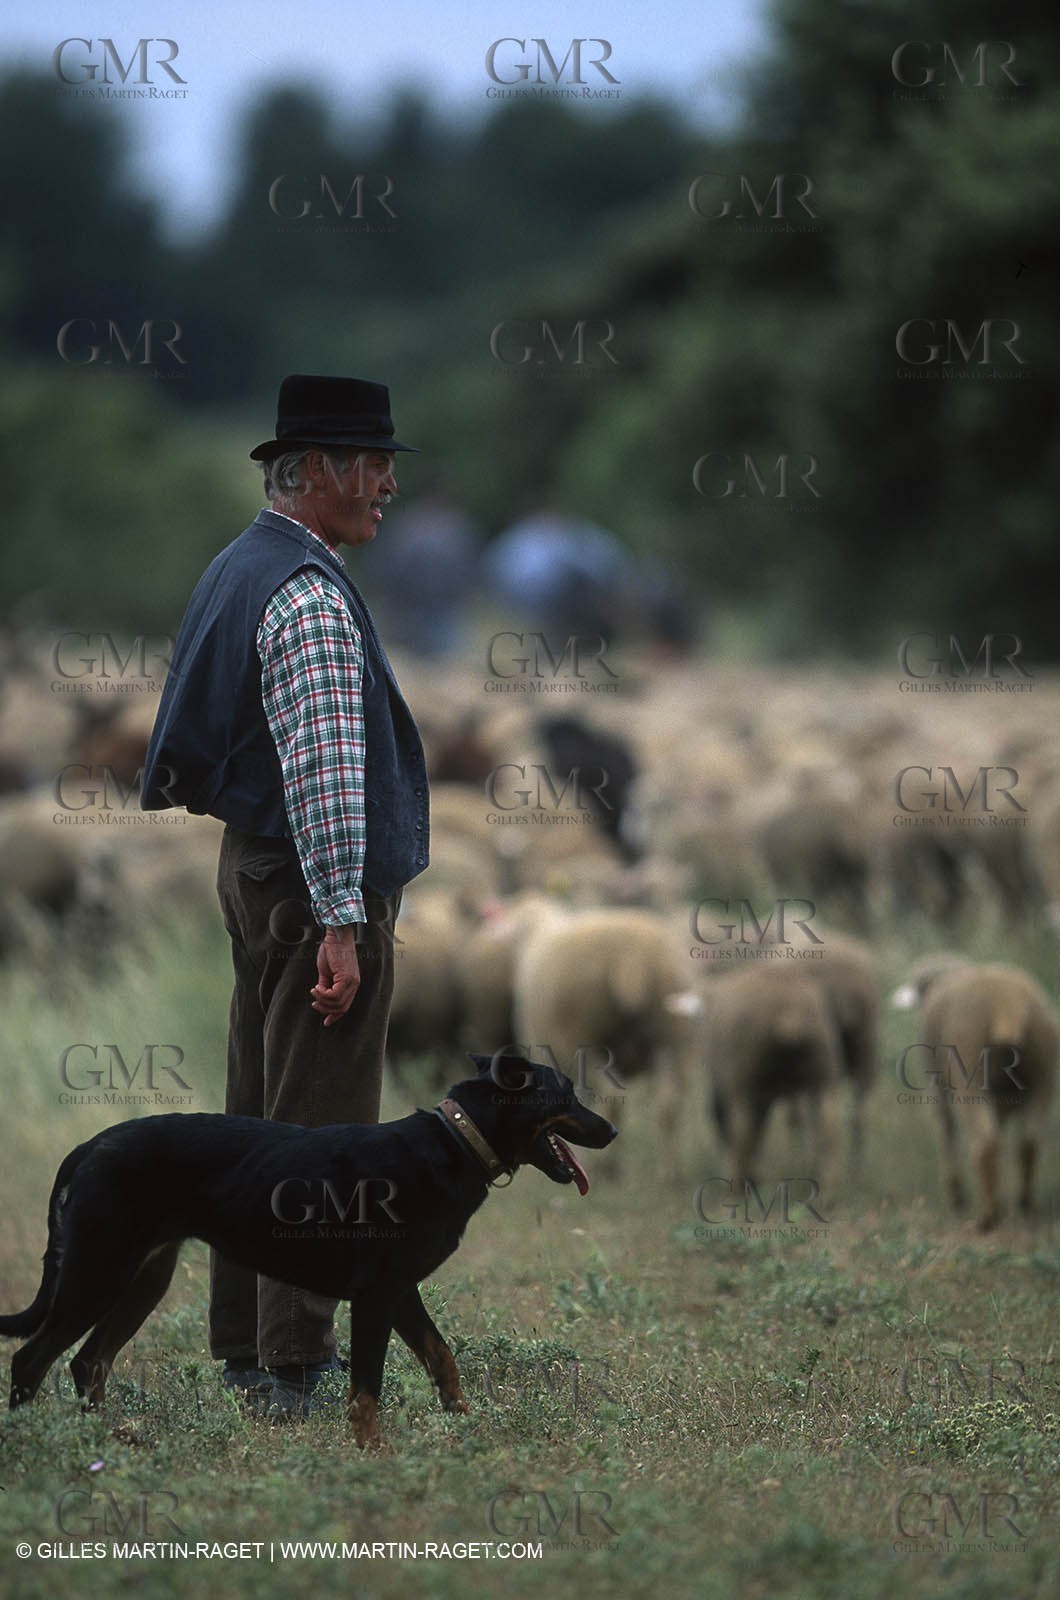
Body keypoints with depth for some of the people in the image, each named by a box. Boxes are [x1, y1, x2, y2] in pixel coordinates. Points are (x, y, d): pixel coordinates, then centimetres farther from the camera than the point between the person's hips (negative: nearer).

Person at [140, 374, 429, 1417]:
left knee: (259, 1116, 15)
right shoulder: (310, 598, -19)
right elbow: (324, 770, -24)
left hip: (250, 863, 10)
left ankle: (245, 1345, 23)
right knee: (317, 1132, -6)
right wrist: (340, 921, -24)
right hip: (310, 884, -10)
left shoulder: (239, 567, 13)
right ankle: (291, 1372, -3)